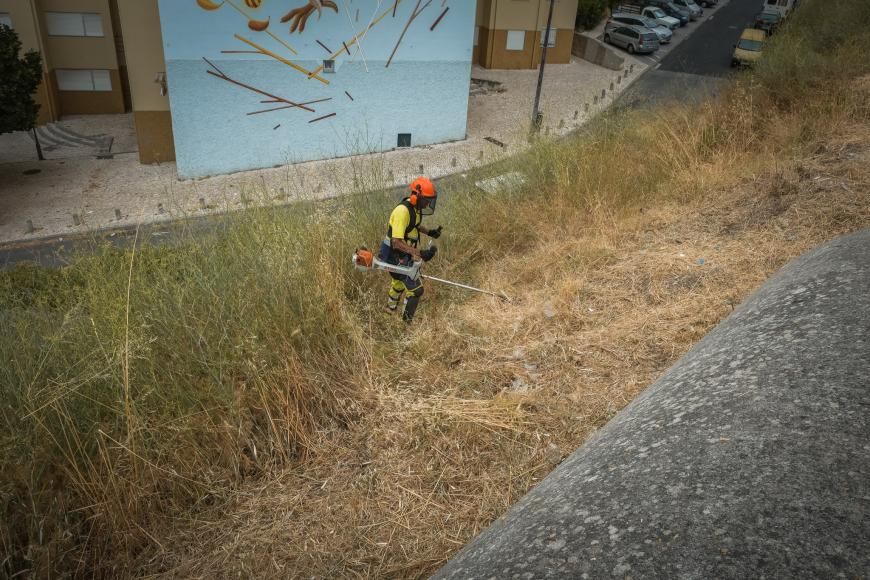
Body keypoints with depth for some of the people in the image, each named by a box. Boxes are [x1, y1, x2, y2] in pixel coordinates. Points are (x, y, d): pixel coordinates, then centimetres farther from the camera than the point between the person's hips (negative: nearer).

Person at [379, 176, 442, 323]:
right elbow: (396, 243, -36)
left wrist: (429, 232, 5)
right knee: (416, 289, -8)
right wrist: (419, 253, -43)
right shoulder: (403, 211, -31)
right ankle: (406, 323, 9)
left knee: (399, 283, 32)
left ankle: (391, 308, 58)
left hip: (404, 256, 10)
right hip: (395, 258, -10)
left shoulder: (415, 208, -1)